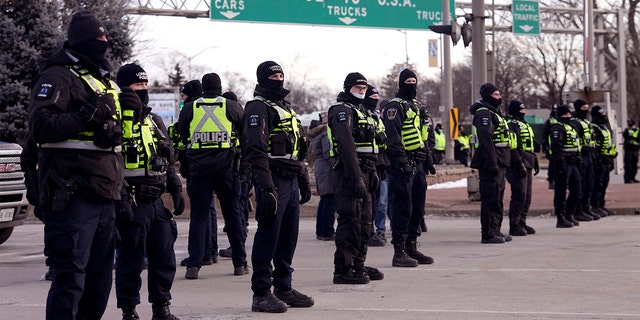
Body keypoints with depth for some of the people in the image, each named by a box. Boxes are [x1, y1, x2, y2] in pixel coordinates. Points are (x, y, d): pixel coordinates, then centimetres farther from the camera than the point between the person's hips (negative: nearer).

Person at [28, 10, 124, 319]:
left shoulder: (105, 81, 22)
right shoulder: (57, 77, -6)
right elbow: (41, 126, -19)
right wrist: (85, 117, -27)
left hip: (104, 196, 9)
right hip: (74, 197, -9)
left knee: (100, 276, 13)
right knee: (70, 276, -10)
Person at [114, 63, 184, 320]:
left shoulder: (154, 121, 17)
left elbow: (167, 160, 23)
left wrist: (176, 189, 14)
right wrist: (121, 200, -21)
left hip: (156, 202, 7)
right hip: (132, 202, -7)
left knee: (164, 257, 10)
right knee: (131, 259, -2)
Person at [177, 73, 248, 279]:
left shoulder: (189, 109, 5)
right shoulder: (232, 107, 4)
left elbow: (181, 138, 10)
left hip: (198, 167, 0)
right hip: (226, 167, 0)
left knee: (198, 215, 3)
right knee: (233, 214, 9)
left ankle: (194, 265, -5)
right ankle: (240, 263, 12)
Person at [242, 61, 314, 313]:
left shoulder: (286, 108, 22)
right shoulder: (258, 108, -8)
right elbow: (255, 150, -18)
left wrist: (303, 180, 24)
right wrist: (266, 187, -25)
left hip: (291, 181, 9)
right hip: (274, 180, -9)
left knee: (288, 238, 12)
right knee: (268, 237, -6)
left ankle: (283, 288, 21)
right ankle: (261, 294, -1)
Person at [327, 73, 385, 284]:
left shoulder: (360, 111, 22)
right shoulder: (341, 111, -11)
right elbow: (346, 146, -21)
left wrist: (372, 172, 21)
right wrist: (356, 178, -26)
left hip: (363, 172, 10)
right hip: (349, 174, -10)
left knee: (364, 221, 13)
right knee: (350, 222, -11)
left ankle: (358, 265, 21)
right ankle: (343, 270, -9)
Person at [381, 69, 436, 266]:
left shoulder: (416, 106, 21)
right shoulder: (395, 106, -8)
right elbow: (392, 137, -17)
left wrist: (427, 159, 22)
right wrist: (402, 161, -24)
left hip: (417, 164, 9)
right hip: (403, 165, -9)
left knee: (417, 207, 12)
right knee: (402, 208, -8)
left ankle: (412, 248, 20)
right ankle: (399, 252, -5)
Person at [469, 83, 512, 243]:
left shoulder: (494, 113, 22)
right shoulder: (484, 114, -12)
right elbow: (486, 140, -22)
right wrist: (492, 163, -26)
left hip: (499, 163, 11)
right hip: (491, 163, -11)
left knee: (497, 198, 15)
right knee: (491, 198, -9)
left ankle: (495, 230, 22)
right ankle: (488, 233, -7)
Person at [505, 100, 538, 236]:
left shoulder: (525, 125, 21)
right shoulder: (511, 125, -11)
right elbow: (512, 148, -19)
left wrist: (535, 162, 23)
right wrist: (520, 165, -23)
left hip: (527, 166, 10)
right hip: (518, 166, -10)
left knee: (527, 197, 12)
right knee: (519, 196, -10)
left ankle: (522, 223, 20)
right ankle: (514, 226, -8)